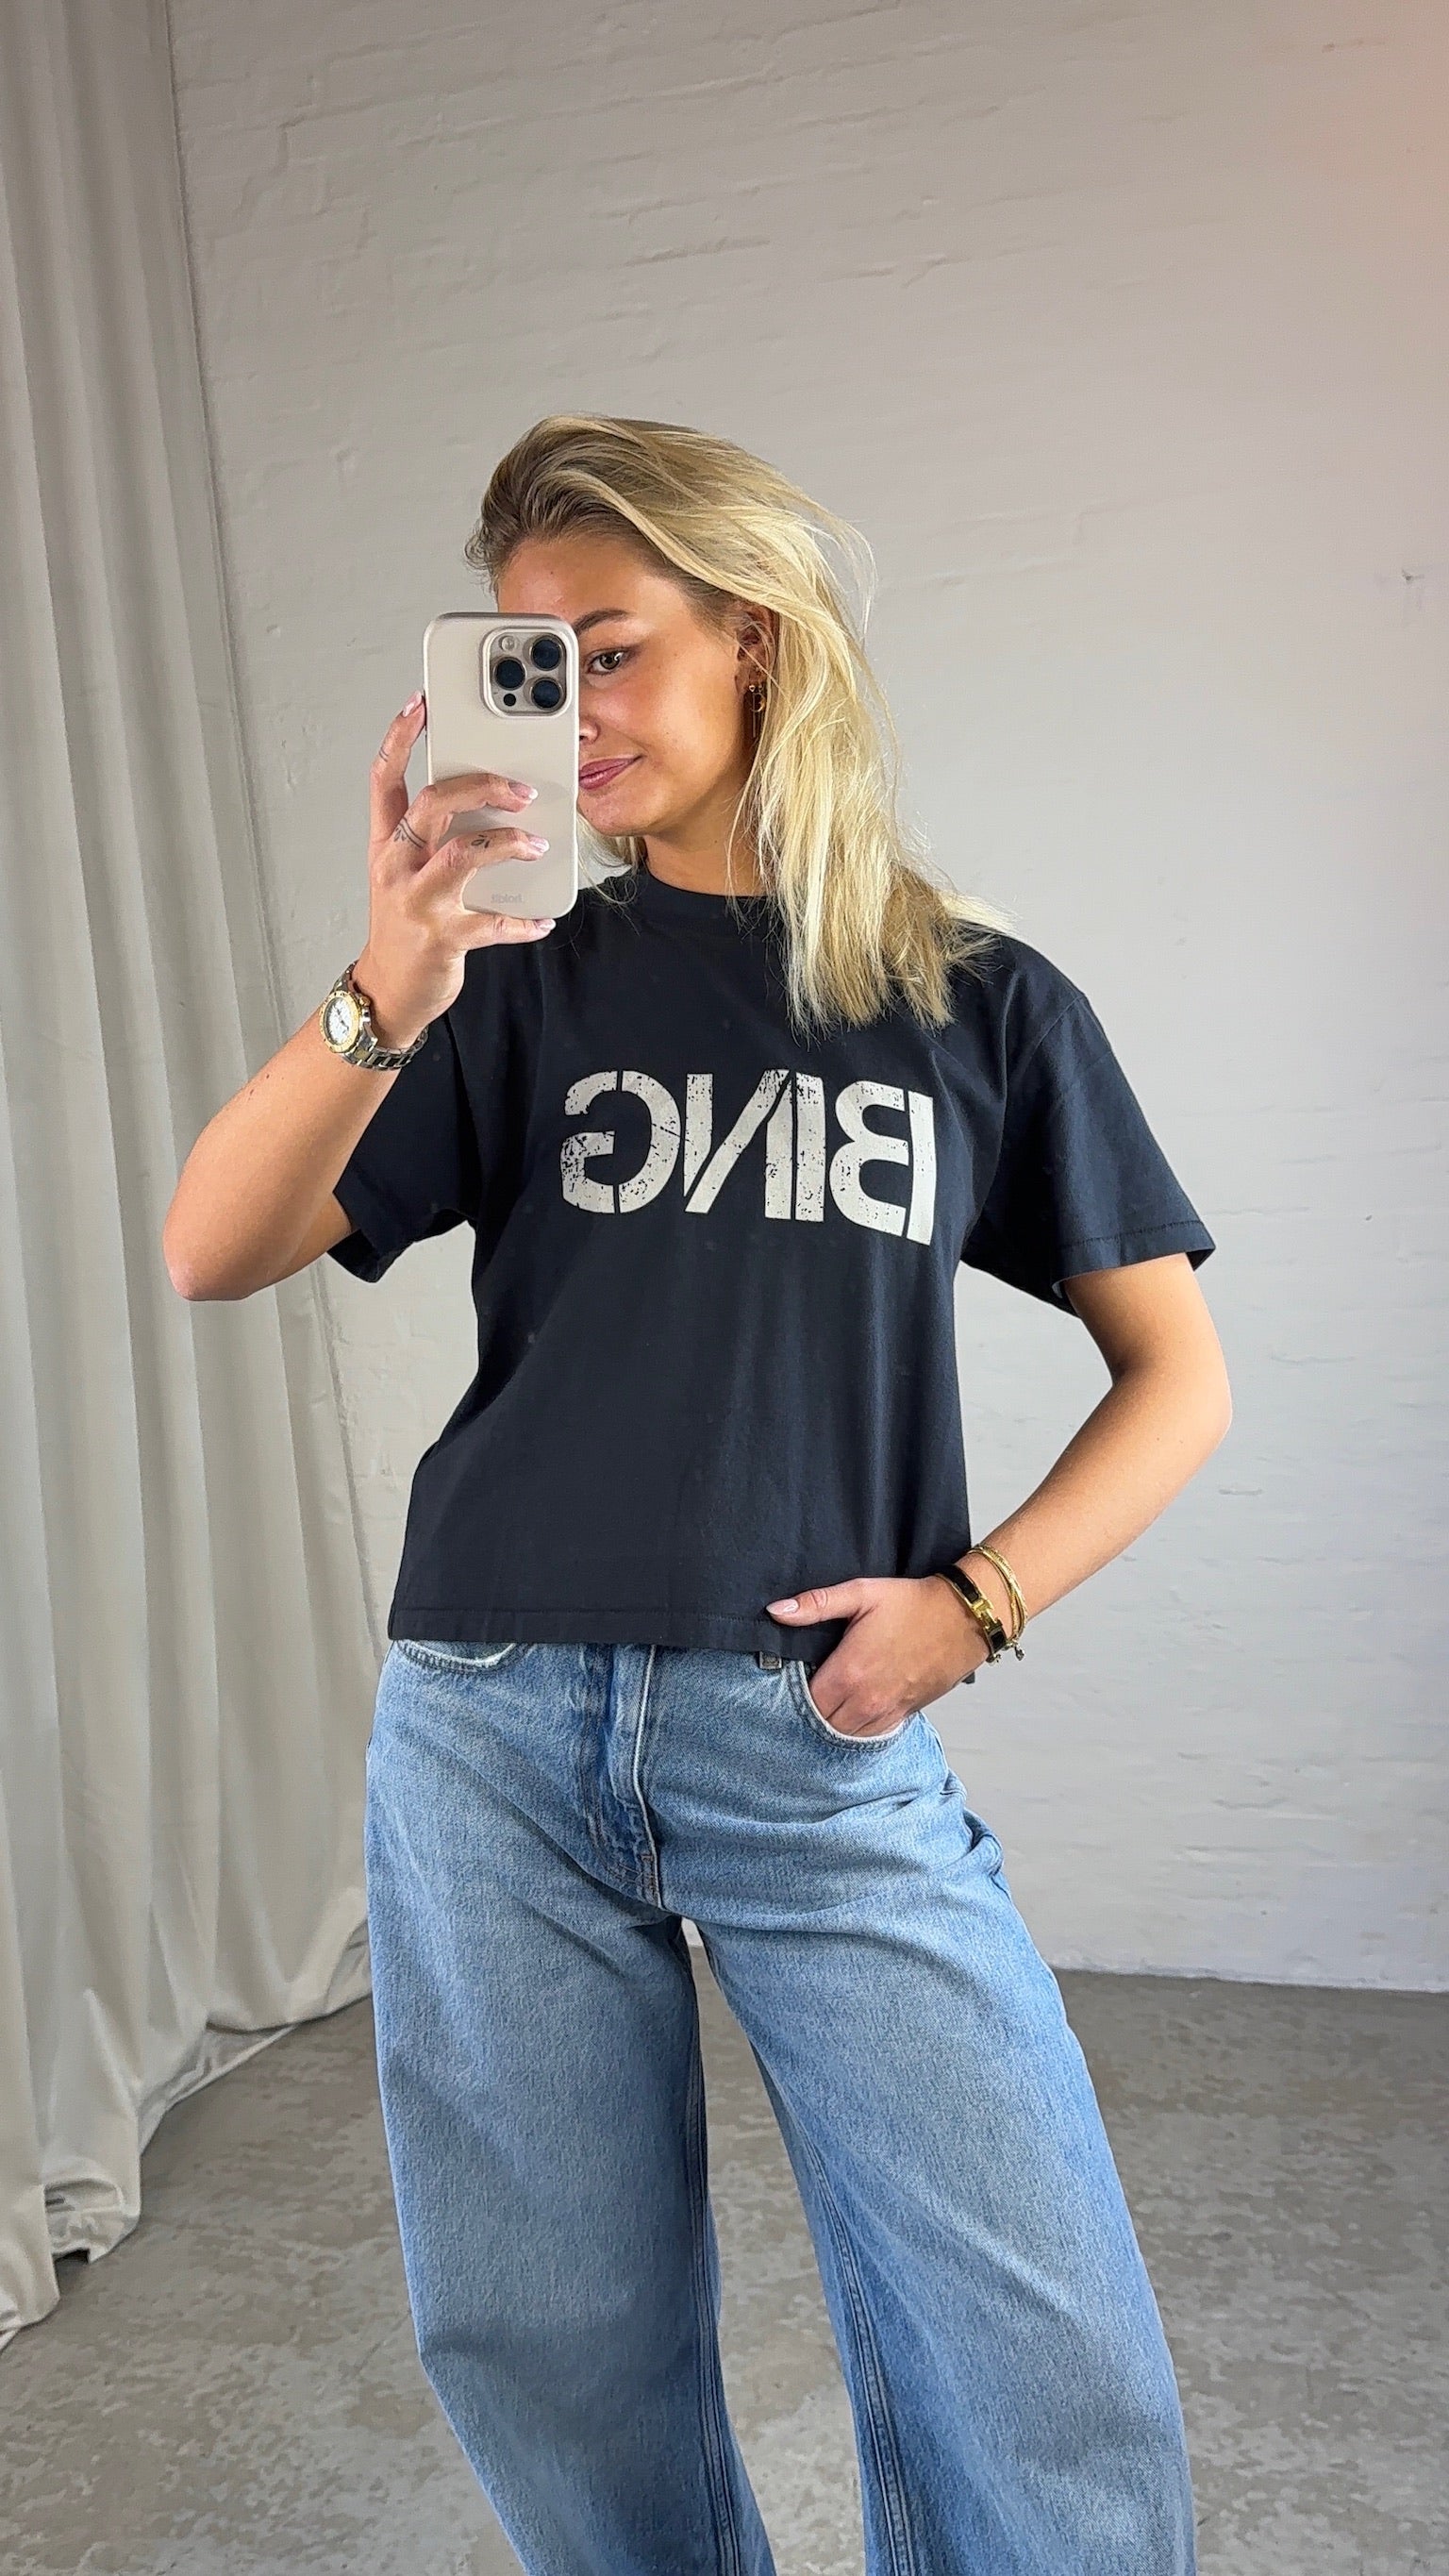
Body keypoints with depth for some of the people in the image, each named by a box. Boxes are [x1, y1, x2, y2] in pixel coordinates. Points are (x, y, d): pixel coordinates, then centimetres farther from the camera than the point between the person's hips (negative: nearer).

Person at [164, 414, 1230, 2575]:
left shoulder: (979, 1000, 5)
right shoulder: (526, 986, 6)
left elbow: (1179, 1372, 8)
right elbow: (211, 1254, -3)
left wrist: (977, 1597, -5)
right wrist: (386, 1002, -19)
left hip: (823, 1745, -1)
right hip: (494, 1738, 1)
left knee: (1050, 2392, -2)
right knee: (560, 2371, 12)